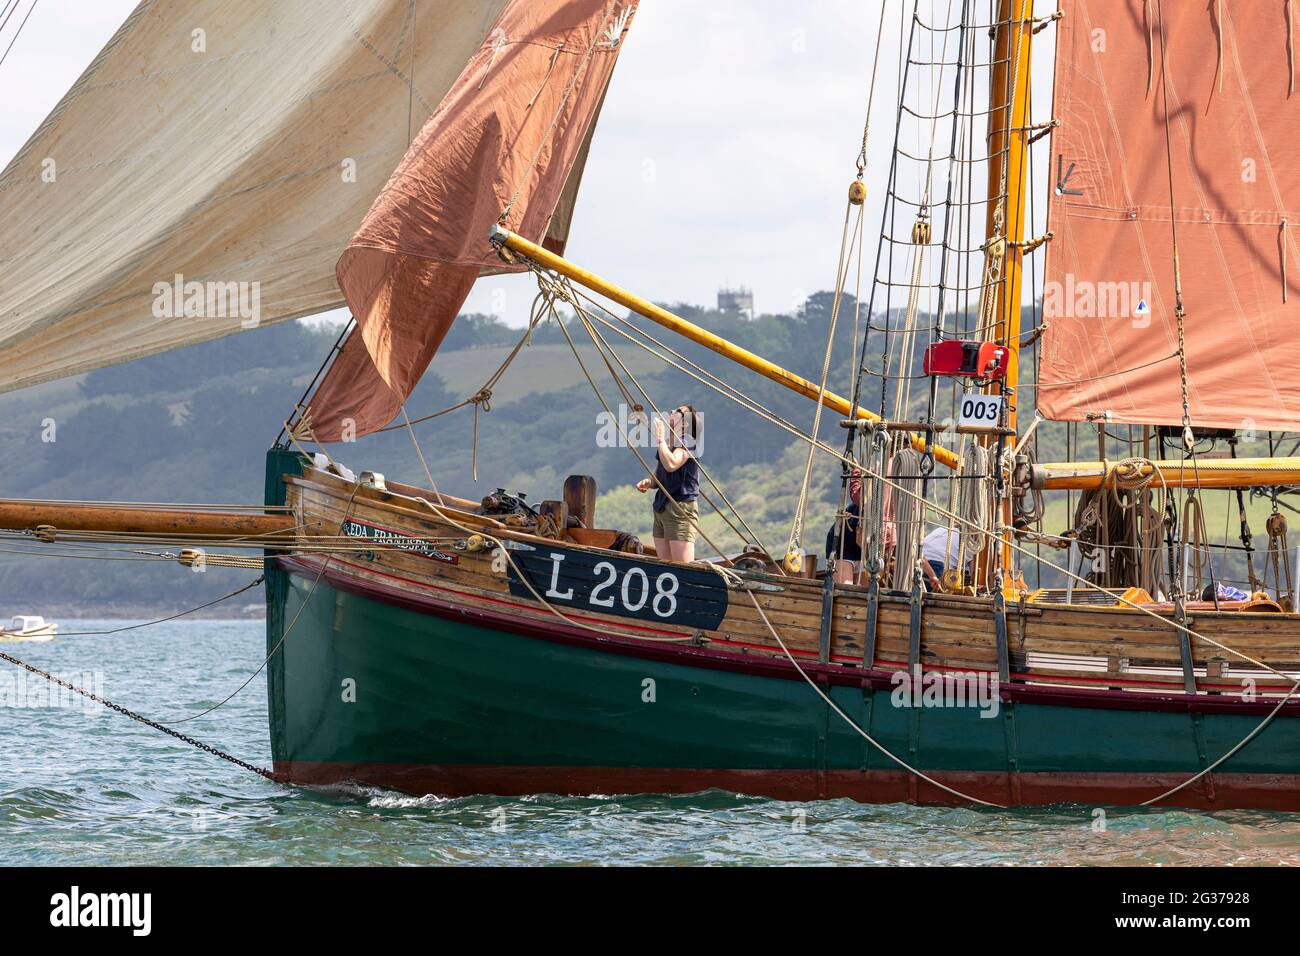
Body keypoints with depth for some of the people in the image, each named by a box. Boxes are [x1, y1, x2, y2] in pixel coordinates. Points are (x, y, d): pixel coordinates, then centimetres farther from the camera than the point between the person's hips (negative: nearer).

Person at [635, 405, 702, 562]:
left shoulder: (687, 442, -9)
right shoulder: (664, 445, 16)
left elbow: (671, 465, -27)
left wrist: (660, 438, -18)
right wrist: (648, 482, 2)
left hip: (680, 509, -9)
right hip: (661, 508, 9)